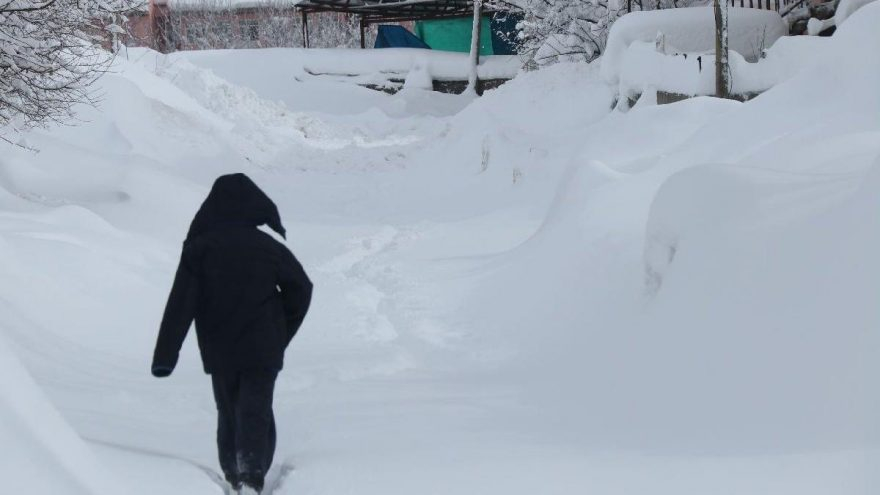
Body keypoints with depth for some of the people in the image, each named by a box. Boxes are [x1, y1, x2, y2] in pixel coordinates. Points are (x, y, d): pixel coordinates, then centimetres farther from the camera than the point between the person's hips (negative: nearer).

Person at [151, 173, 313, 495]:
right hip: (263, 350, -1)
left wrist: (165, 355, -8)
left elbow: (180, 305, -8)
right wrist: (282, 334, 18)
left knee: (228, 414, 16)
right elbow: (301, 288, 6)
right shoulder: (268, 247, -1)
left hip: (219, 352, 1)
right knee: (255, 414, -4)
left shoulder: (198, 249, -3)